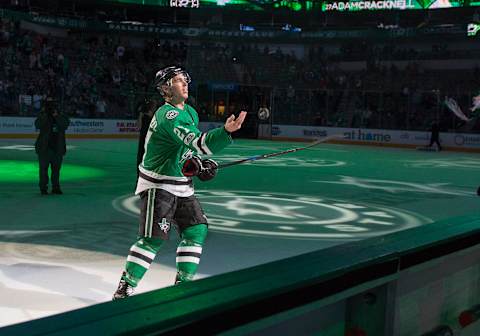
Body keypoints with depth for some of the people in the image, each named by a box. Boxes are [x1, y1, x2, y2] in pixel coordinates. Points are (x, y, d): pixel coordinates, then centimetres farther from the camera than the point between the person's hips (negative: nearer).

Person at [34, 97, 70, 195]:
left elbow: (65, 125, -12)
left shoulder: (61, 116, 5)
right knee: (43, 168, -1)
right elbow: (38, 125, -17)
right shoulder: (42, 116, 1)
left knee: (56, 168, 9)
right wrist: (44, 114, -24)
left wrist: (57, 116, -20)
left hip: (58, 147, 2)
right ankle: (43, 187, 7)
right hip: (44, 147, -2)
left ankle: (55, 187, 19)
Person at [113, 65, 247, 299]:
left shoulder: (191, 113, 10)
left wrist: (198, 163, 9)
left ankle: (182, 283, 16)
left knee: (196, 230, 4)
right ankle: (125, 288, -1)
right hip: (157, 185, -9)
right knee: (153, 237, -11)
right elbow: (197, 143, -36)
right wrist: (226, 131, -49)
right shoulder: (167, 115, -22)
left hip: (182, 186, 9)